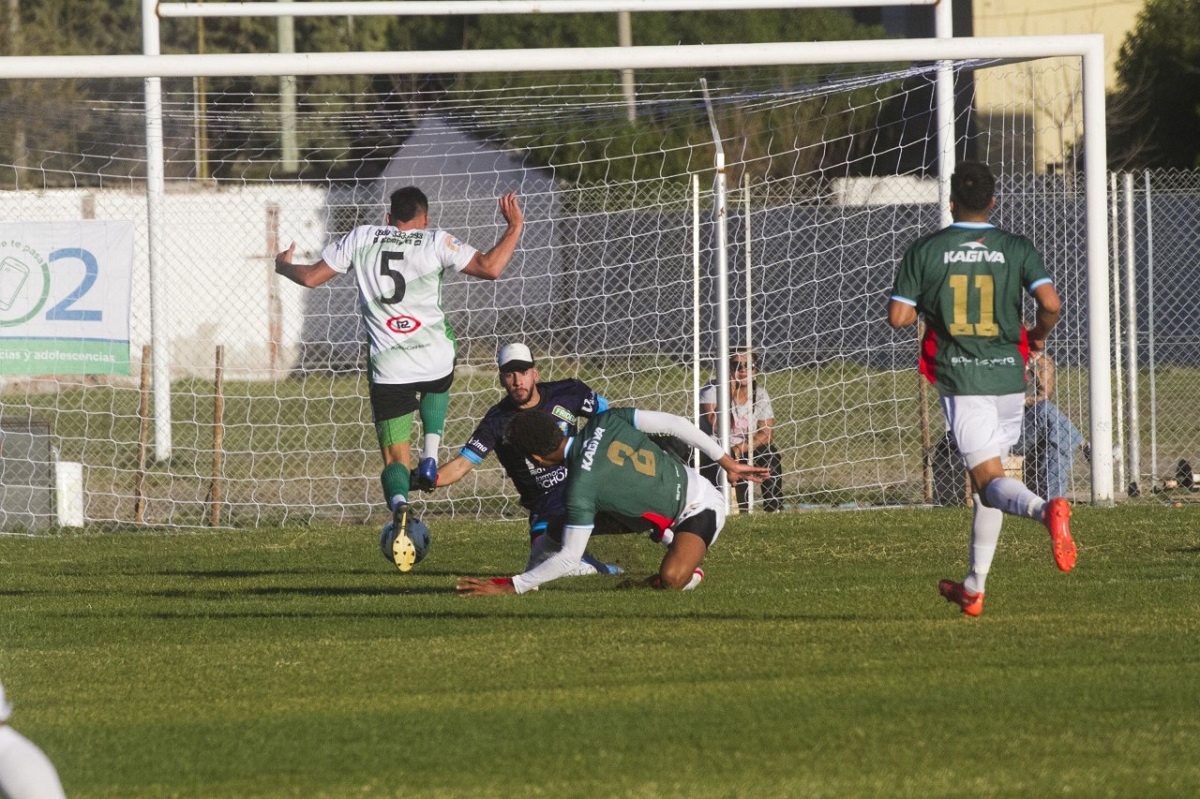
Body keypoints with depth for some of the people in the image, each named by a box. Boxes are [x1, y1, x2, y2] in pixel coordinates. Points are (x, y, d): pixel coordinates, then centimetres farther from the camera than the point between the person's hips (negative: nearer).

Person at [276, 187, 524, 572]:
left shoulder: (361, 238, 5)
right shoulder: (435, 242, -2)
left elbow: (312, 277, 8)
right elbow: (490, 267, -8)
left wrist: (283, 265, 29)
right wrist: (515, 226, 6)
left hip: (388, 370, 0)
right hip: (436, 361, 0)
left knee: (395, 460, 5)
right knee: (437, 386, 39)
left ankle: (399, 506, -29)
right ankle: (430, 454, 17)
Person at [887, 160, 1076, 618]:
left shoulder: (924, 251, 0)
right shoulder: (1016, 249, 2)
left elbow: (898, 317, -2)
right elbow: (1051, 304, -10)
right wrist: (1038, 338, 11)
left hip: (959, 380, -3)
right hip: (1008, 377, 3)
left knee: (990, 480, -10)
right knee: (987, 480, 18)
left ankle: (1045, 509, -44)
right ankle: (974, 588, 22)